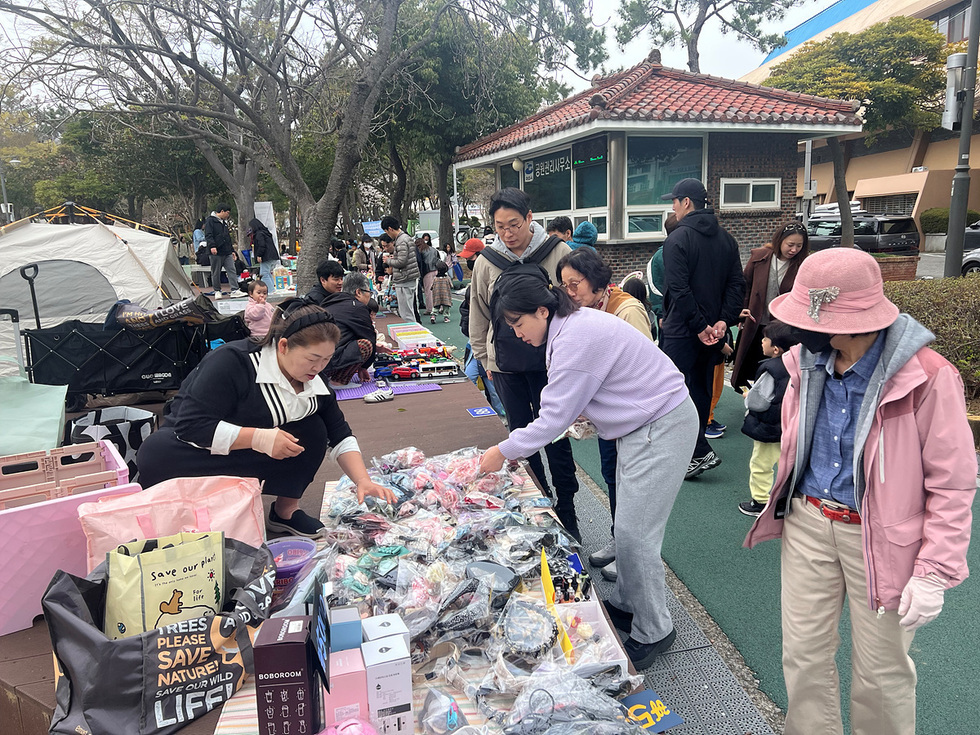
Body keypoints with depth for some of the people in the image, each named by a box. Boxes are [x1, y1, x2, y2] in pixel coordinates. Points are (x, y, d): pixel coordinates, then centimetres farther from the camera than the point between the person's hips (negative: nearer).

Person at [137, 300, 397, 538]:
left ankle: (285, 511, -4)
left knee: (313, 431, -18)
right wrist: (258, 438, -36)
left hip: (247, 459, 5)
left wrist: (363, 481, -18)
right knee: (153, 454, -37)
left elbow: (340, 436, -3)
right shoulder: (233, 361, -25)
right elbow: (190, 425, -30)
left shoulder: (313, 383, -6)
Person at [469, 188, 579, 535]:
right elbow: (479, 316, 12)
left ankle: (567, 513, 19)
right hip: (507, 365, 3)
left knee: (556, 436, 4)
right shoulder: (486, 261, 2)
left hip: (551, 360, -2)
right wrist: (486, 360, 10)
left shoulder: (558, 252, -5)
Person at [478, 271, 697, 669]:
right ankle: (625, 606, 33)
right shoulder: (571, 326, 7)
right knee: (628, 526, 17)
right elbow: (562, 405, 12)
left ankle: (653, 633, 11)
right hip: (641, 424, 10)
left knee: (634, 532, -5)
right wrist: (514, 445, 8)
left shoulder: (577, 338, -25)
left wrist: (505, 451, -11)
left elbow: (556, 415, -22)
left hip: (663, 427, -10)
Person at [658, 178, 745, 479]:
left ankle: (701, 453, -3)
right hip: (714, 329, 7)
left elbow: (679, 289, -21)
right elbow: (737, 283, 3)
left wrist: (699, 326, -16)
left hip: (682, 331, -7)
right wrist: (723, 320, -4)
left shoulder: (677, 238, -13)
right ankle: (692, 448, 28)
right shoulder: (726, 238, 9)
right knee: (702, 387, 16)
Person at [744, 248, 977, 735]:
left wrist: (935, 573, -13)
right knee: (803, 656, 15)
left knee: (881, 675, 13)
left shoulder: (927, 378, -18)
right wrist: (784, 506, 18)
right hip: (807, 522, 5)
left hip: (880, 537, -4)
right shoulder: (807, 363, -2)